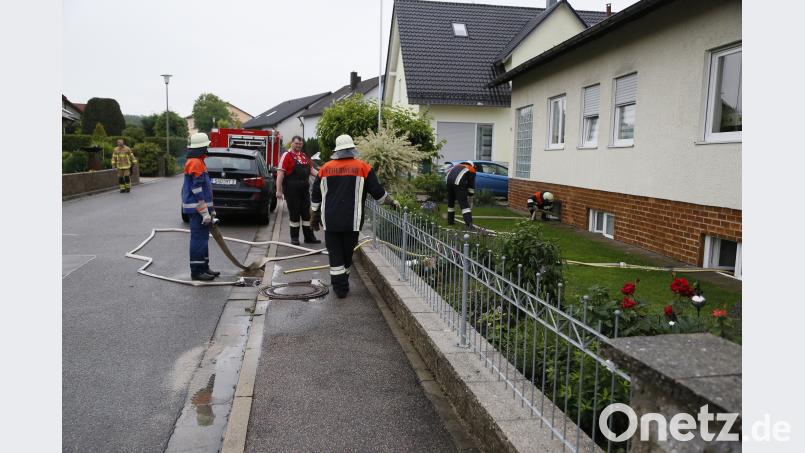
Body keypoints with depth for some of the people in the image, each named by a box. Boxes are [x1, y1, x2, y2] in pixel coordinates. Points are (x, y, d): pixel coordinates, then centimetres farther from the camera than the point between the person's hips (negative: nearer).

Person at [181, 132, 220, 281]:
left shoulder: (198, 162, 17)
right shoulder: (195, 163, -15)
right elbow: (196, 190, -20)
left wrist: (210, 209, 25)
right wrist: (205, 212, -20)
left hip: (201, 207, 10)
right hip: (197, 209, -10)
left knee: (203, 238, 15)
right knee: (198, 239, -6)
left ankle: (204, 267, 22)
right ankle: (196, 271, -2)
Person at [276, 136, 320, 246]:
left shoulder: (304, 156, 14)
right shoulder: (287, 155, -8)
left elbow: (310, 169, 24)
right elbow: (280, 173, -14)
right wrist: (278, 190, -20)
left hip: (304, 190, 7)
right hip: (292, 191, -7)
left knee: (306, 214, 11)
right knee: (294, 215, 2)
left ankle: (309, 237, 19)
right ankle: (294, 238, 13)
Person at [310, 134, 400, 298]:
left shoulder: (325, 168, 6)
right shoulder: (363, 167, -1)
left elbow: (316, 196, 11)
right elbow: (378, 193, 0)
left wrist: (315, 216, 22)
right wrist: (393, 202, 15)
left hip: (330, 221, 1)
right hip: (352, 221, -1)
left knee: (335, 254, 7)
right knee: (347, 252, 12)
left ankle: (340, 287, 6)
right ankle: (342, 283, 23)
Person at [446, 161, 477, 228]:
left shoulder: (458, 166, 36)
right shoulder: (472, 170, 19)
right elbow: (471, 185, 17)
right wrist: (470, 197, 28)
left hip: (448, 180, 5)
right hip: (458, 182, -5)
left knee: (451, 201, 23)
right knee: (464, 203, -4)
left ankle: (450, 221, 32)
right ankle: (469, 223, -13)